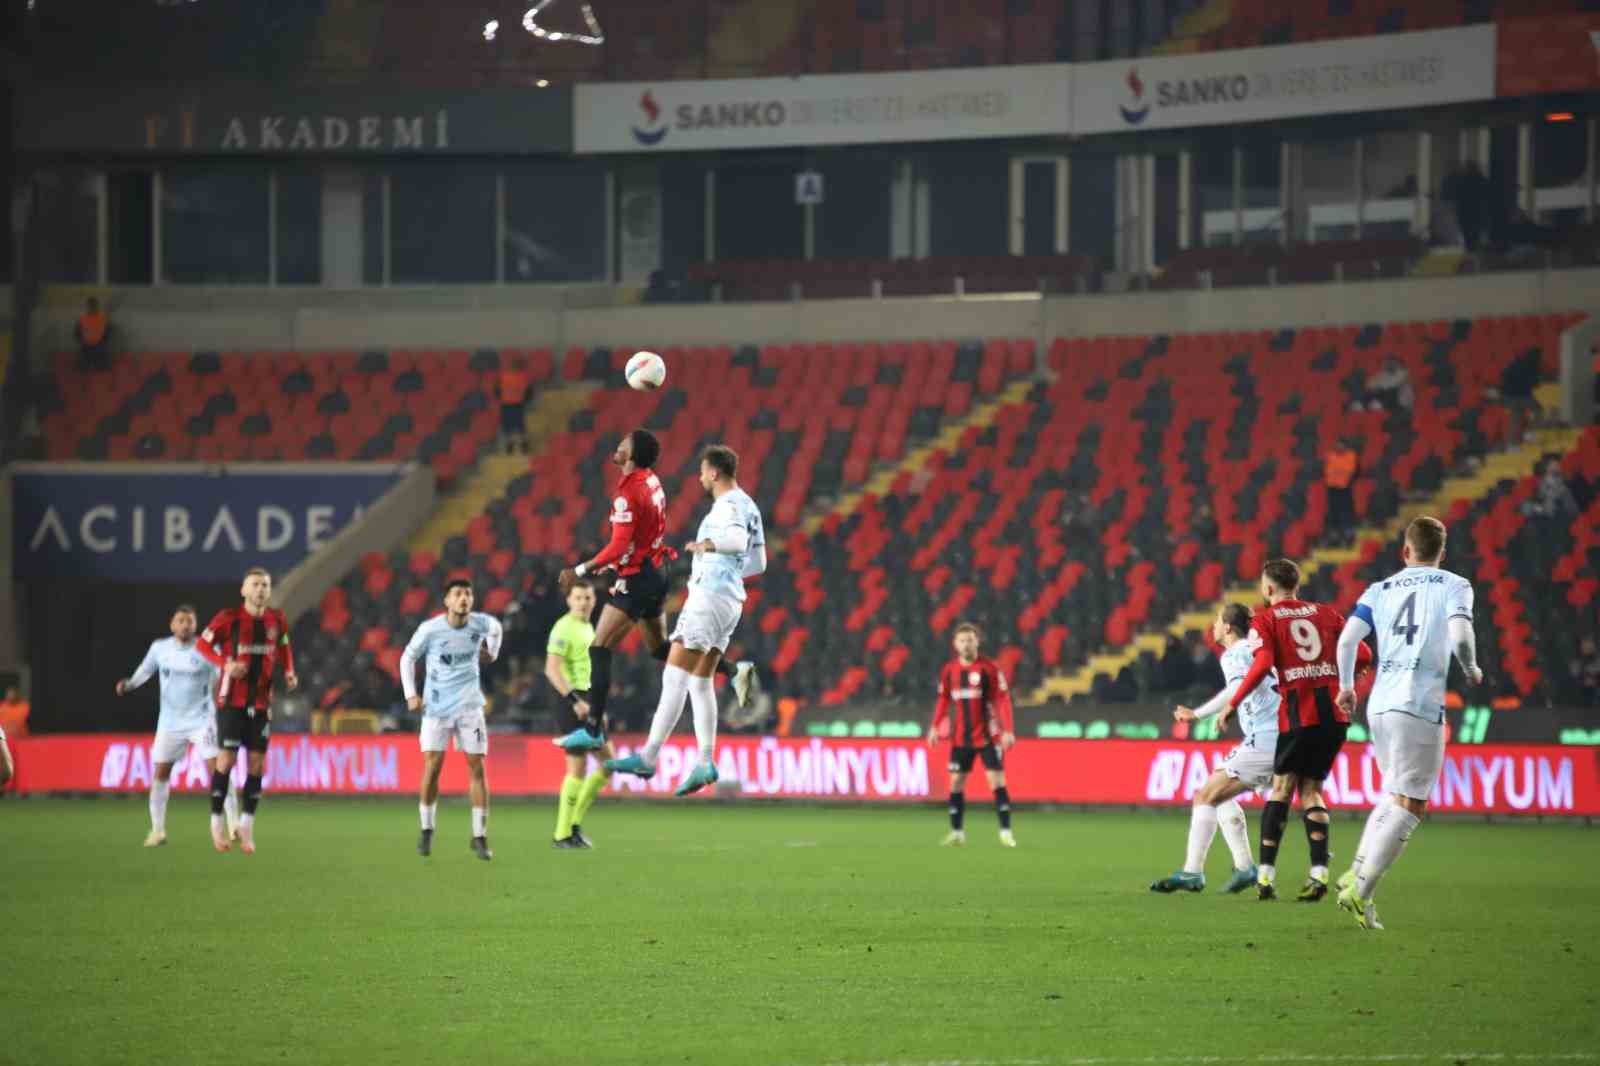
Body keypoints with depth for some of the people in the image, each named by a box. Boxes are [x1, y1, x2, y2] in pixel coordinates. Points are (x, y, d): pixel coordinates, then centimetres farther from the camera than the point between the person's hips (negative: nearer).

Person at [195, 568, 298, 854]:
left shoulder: (277, 620, 2)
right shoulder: (228, 618, -9)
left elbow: (284, 647, 19)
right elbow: (202, 645, -1)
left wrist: (289, 673, 0)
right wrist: (225, 664, -18)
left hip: (261, 702, 3)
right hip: (231, 700, -3)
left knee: (257, 763, 1)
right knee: (227, 758, -7)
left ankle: (247, 826, 12)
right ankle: (217, 823, 8)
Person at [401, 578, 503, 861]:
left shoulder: (480, 623, -6)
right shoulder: (430, 629, -11)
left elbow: (496, 629, 20)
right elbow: (407, 658, 2)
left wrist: (491, 653, 21)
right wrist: (410, 694, -3)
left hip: (469, 707, 1)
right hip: (436, 707, -1)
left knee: (477, 767, -3)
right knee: (431, 767, -6)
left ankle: (480, 837, 2)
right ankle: (426, 831, 12)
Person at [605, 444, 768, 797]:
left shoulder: (729, 505, -11)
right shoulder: (749, 507, 18)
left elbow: (738, 541, -32)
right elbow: (758, 563, 27)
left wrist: (708, 545, -41)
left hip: (709, 596, -10)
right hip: (731, 599, 10)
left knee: (675, 676, -10)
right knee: (699, 680, 13)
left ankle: (648, 758, -13)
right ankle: (705, 762, 7)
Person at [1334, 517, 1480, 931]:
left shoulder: (1380, 590, 14)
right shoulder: (1453, 587, 4)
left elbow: (1347, 639, 2)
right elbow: (1460, 636, -12)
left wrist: (1346, 686, 16)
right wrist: (1472, 670, 7)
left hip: (1379, 706, 5)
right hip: (1420, 706, -5)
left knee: (1397, 796, 23)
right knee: (1409, 807, -3)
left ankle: (1357, 874, 12)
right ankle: (1361, 891, -14)